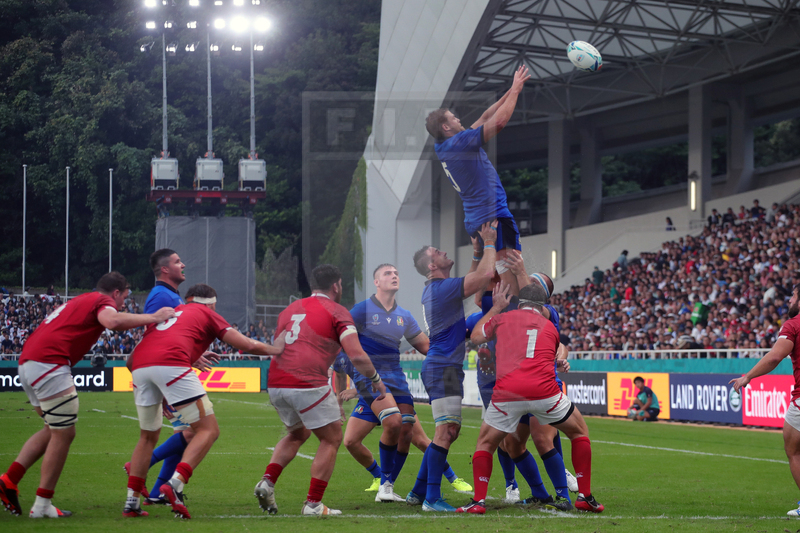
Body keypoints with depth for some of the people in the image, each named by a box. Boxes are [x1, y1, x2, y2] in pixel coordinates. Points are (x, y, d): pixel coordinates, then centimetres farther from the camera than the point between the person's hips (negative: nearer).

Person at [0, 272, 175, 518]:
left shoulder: (81, 301, 28)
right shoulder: (103, 301, 0)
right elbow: (112, 321, -23)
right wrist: (153, 318, -15)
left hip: (27, 362, 10)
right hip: (49, 363, -10)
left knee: (55, 430, 21)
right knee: (63, 435, 0)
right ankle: (42, 505, 3)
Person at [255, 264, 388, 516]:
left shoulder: (290, 309, 22)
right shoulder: (337, 312, 3)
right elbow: (357, 356, -6)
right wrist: (375, 379, 10)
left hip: (275, 383, 7)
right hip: (308, 384, -7)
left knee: (298, 433, 29)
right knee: (331, 439, 10)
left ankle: (267, 482, 11)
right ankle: (313, 504, 4)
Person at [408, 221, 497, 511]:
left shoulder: (436, 289, 15)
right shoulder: (442, 288, -15)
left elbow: (472, 280, 29)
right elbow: (484, 275, -22)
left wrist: (477, 251, 19)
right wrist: (489, 243, -10)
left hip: (439, 367, 10)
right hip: (443, 368, -10)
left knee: (448, 432, 14)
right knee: (446, 431, -13)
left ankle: (418, 492, 16)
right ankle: (432, 498, -16)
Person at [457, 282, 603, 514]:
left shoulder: (503, 318, 18)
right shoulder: (549, 327, 22)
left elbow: (476, 336, 32)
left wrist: (495, 307, 40)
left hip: (507, 394, 0)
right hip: (543, 390, 0)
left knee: (485, 443, 21)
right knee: (580, 432, 22)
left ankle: (478, 501, 5)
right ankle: (585, 496, 17)